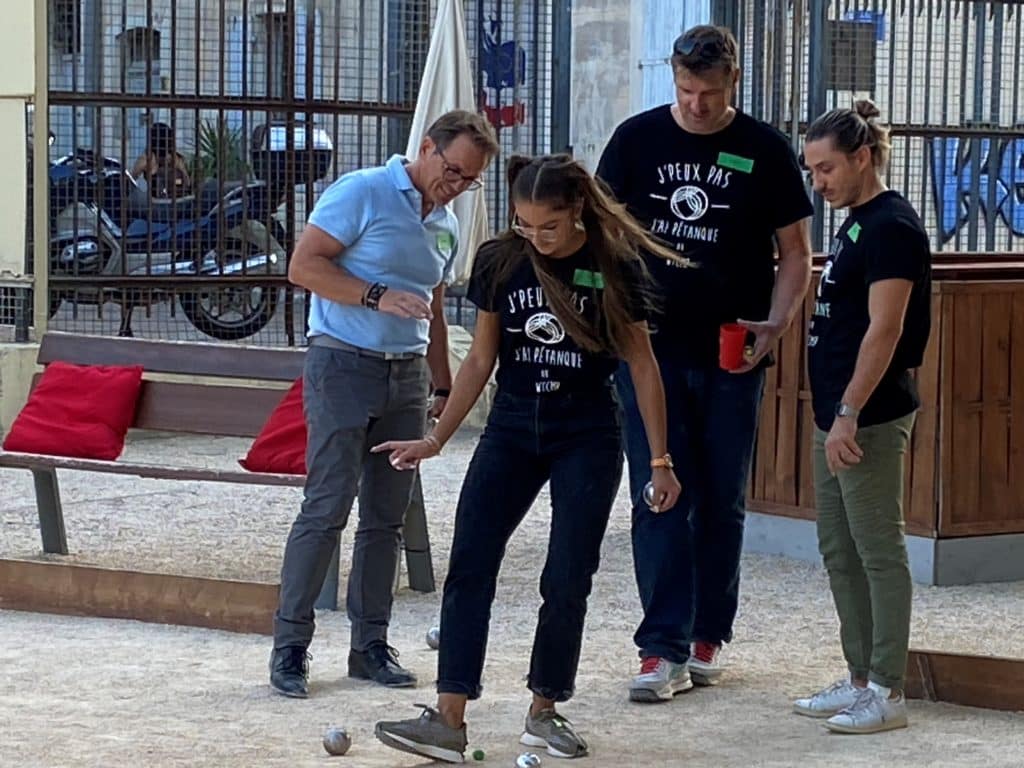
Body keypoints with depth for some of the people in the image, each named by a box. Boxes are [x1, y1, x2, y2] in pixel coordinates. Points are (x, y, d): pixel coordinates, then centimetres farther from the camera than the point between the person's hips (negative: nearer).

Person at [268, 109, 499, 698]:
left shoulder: (448, 227, 15)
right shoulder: (361, 194, -7)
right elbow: (304, 265, -12)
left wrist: (444, 389, 21)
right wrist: (378, 296, -19)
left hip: (407, 376, 7)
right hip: (344, 366, -7)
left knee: (387, 517, 8)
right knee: (327, 509, -9)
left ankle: (371, 644, 14)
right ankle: (290, 645, -3)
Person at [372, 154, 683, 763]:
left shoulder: (615, 266, -9)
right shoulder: (501, 262, -2)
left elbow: (642, 365, -2)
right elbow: (481, 359, 7)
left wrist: (660, 461, -1)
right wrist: (437, 439, 6)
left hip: (587, 439, -2)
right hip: (512, 431, 2)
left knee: (567, 580, -1)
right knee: (469, 568, -8)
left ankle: (545, 711, 17)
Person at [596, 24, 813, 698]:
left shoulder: (765, 151, 0)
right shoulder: (638, 139, 2)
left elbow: (795, 252, 5)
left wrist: (778, 322, -11)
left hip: (731, 355, 0)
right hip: (651, 348, 0)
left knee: (723, 502, 8)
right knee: (659, 498, -4)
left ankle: (708, 636, 21)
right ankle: (665, 648, -3)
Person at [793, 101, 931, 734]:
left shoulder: (891, 225, -14)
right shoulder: (857, 223, 16)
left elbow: (885, 329, -20)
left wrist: (850, 413, -24)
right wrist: (835, 415, 19)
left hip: (870, 419, -10)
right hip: (838, 415, 10)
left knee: (880, 552, -5)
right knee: (839, 552, 13)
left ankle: (889, 693, -1)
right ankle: (861, 680, 21)